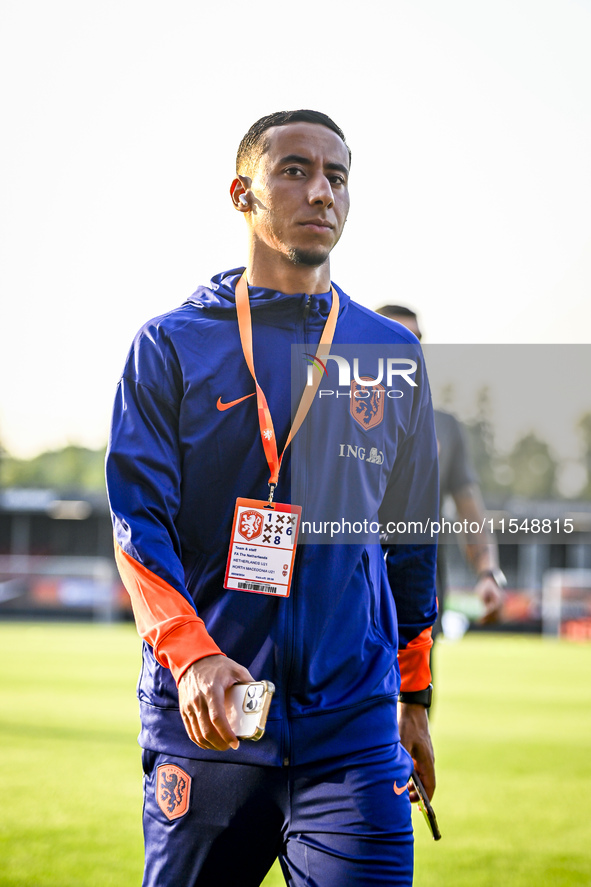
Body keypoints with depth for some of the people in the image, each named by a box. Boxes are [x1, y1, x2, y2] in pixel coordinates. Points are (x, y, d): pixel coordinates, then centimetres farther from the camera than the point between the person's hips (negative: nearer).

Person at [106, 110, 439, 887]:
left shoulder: (393, 354, 12)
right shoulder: (172, 345, 3)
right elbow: (137, 516, -5)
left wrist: (415, 698, 17)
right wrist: (190, 655, -21)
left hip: (354, 733, 2)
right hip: (204, 729, -1)